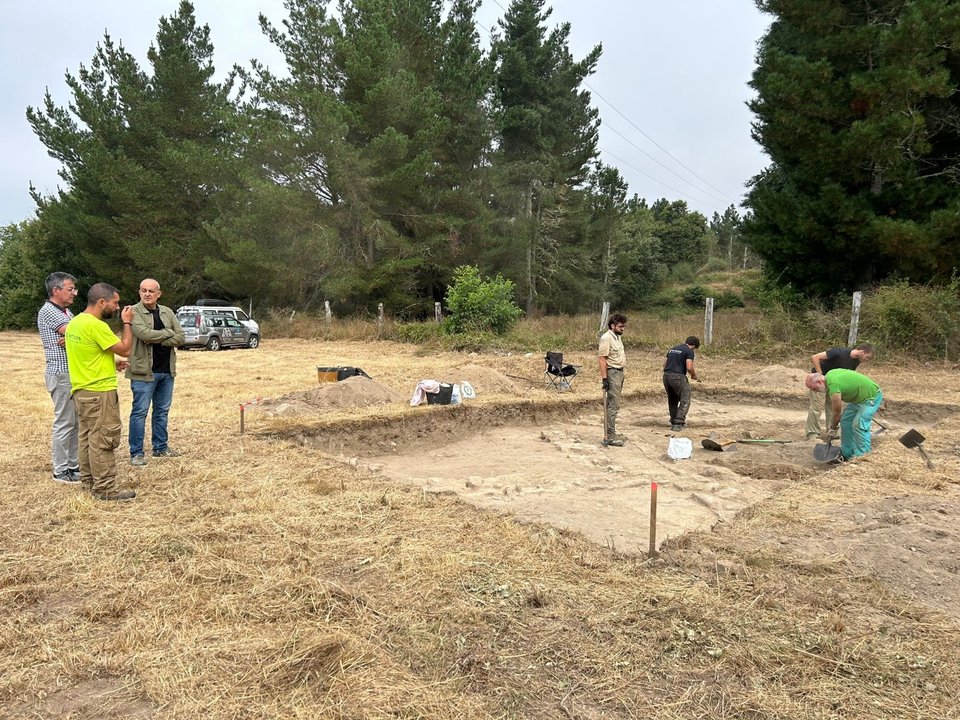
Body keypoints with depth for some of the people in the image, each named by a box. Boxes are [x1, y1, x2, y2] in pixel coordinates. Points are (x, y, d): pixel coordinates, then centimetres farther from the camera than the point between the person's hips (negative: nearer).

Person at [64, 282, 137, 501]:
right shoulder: (96, 325, -20)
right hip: (100, 392, -10)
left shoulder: (75, 322, 11)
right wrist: (127, 323, -5)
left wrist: (111, 362, 15)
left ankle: (89, 480, 25)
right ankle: (105, 488, -2)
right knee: (103, 440, -6)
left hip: (81, 390, 10)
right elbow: (125, 349, -15)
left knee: (87, 437, 16)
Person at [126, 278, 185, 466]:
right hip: (144, 371, -6)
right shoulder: (134, 312, -8)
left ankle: (160, 447, 26)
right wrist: (168, 333, -10)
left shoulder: (167, 312, 9)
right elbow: (144, 333, -24)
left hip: (167, 370, 6)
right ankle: (136, 453, 7)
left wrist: (158, 340, -13)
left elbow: (181, 337, 1)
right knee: (140, 412, -1)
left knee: (162, 410, 14)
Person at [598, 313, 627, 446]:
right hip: (611, 373, -10)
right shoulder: (606, 338, -16)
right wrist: (604, 378, -24)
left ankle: (612, 433, 21)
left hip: (619, 372, 10)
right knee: (612, 405, -10)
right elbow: (602, 359, -20)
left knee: (614, 405, 14)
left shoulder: (618, 337, 15)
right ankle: (609, 436, -8)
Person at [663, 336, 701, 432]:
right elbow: (689, 367, -13)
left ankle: (673, 421, 28)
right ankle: (678, 423, -6)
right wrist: (694, 376, 5)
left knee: (672, 400, 21)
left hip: (666, 376, 7)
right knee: (685, 401, 2)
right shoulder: (689, 351, -3)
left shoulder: (672, 349, 20)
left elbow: (664, 364, 20)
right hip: (678, 377, -7)